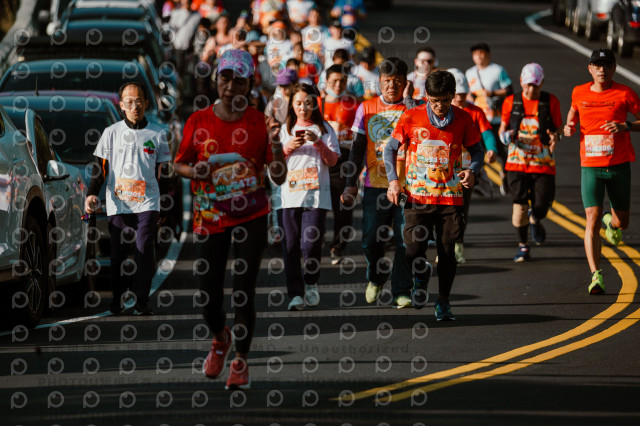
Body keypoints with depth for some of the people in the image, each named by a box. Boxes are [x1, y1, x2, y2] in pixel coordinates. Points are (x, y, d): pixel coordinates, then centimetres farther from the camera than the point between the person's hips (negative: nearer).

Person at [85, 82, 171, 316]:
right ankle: (117, 299, 15)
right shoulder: (111, 133, 7)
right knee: (118, 253, 3)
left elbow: (162, 171, 13)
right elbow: (100, 167, 6)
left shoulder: (157, 134, 8)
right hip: (118, 203, 1)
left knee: (145, 251, -11)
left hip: (147, 202, -1)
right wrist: (92, 194, -9)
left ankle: (141, 301, -8)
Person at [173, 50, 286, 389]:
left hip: (251, 217, -1)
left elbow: (279, 177, -2)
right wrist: (193, 171, -12)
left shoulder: (260, 124, -2)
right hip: (209, 218, 1)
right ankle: (220, 338, 33)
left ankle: (241, 361, 8)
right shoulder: (198, 122, 1)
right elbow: (178, 164, 10)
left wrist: (276, 145, -19)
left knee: (244, 290, -7)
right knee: (208, 295, 0)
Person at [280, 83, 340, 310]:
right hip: (290, 193, 2)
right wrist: (288, 147, -7)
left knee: (311, 243, -11)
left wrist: (318, 142, -12)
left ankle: (311, 284, 13)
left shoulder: (324, 129, 9)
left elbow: (332, 160, 2)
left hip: (316, 194, -2)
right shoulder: (286, 130, 14)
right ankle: (296, 294, 1)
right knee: (292, 246, -3)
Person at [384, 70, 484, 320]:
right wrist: (393, 180, -4)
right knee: (414, 253, -11)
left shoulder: (462, 119, 0)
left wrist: (472, 170, -11)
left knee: (447, 252, 2)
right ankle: (421, 277, 23)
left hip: (450, 197, 1)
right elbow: (390, 149, 8)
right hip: (417, 196, -1)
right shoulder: (411, 117, -3)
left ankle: (443, 302, 20)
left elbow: (477, 150, 10)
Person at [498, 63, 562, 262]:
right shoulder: (511, 102, 4)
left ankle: (535, 220, 35)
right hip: (517, 162, 0)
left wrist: (555, 137, -16)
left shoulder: (551, 102, 1)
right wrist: (505, 136, -11)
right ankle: (523, 246, 11)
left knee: (541, 207, -5)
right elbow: (503, 128, 14)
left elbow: (559, 126, 8)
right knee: (519, 205, -9)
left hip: (544, 163, 0)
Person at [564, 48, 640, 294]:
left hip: (619, 166, 0)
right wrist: (569, 127, 4)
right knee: (592, 219, -14)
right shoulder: (579, 93, 5)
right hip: (590, 166, 0)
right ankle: (596, 277, -15)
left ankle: (611, 221, 50)